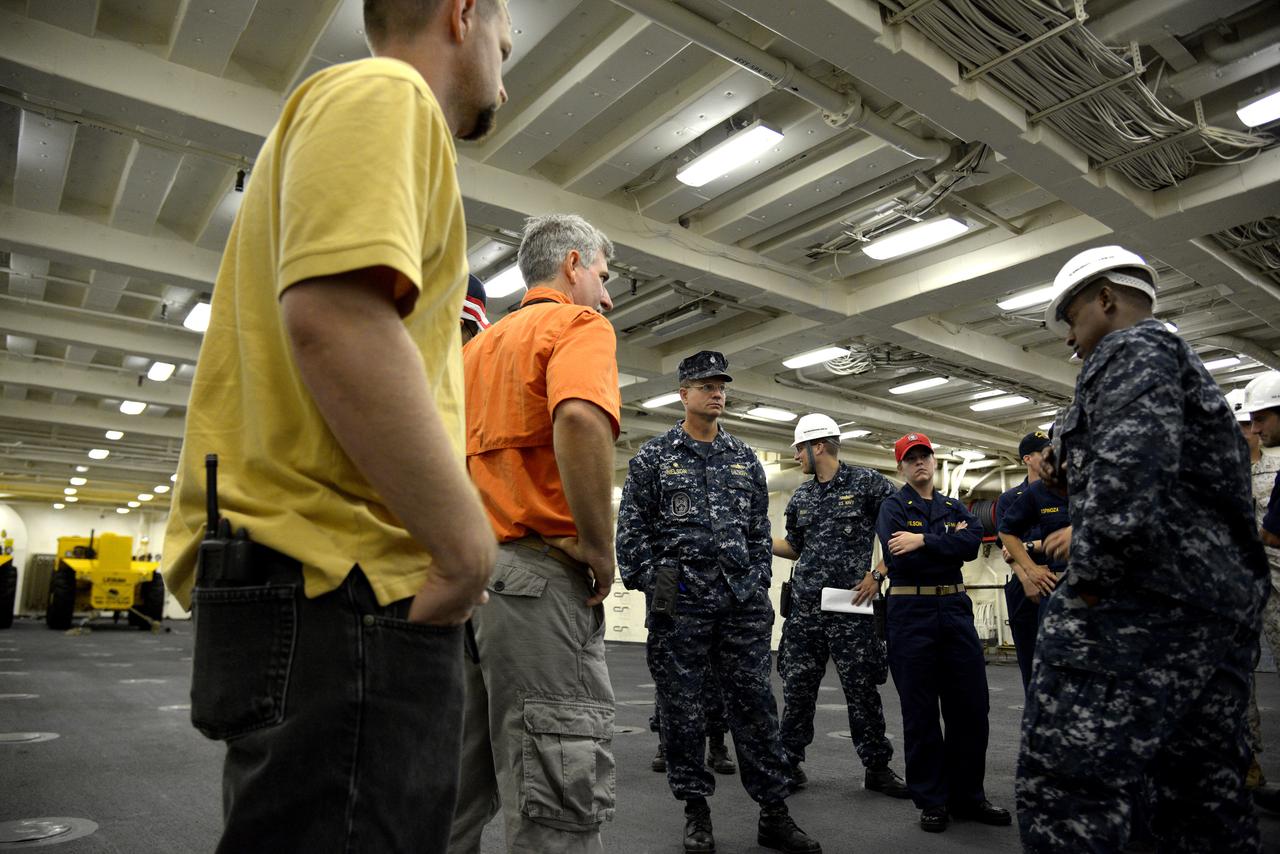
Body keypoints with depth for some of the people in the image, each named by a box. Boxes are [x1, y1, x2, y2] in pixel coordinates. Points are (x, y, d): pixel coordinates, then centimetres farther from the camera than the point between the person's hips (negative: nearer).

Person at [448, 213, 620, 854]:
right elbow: (579, 420, -25)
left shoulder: (476, 347, 22)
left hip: (464, 578, 9)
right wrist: (599, 550, -17)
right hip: (539, 574, -9)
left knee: (458, 794, 17)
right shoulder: (580, 324, -2)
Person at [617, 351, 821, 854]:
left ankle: (774, 813, 16)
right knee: (682, 705, 6)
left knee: (754, 702, 5)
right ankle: (696, 810, 21)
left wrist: (759, 586, 8)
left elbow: (759, 531, 15)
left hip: (742, 602, 3)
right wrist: (648, 586, -6)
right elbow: (632, 531, 0)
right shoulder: (653, 457, 3)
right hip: (678, 600, -2)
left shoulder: (746, 460, 13)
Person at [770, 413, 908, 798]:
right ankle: (789, 760, 20)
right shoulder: (800, 498, 12)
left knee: (862, 688, 3)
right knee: (797, 686, 6)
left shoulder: (867, 483, -3)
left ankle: (877, 767, 18)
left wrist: (877, 572, -9)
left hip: (851, 606, -4)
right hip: (805, 606, 4)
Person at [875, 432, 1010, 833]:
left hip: (955, 609, 4)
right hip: (910, 612, -4)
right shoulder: (893, 506, 1)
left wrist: (923, 541, -16)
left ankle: (967, 795, 22)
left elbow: (972, 545, -7)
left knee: (971, 706, 7)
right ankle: (931, 801, 15)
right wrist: (949, 542, -8)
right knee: (920, 711, 3)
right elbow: (899, 557, -16)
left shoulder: (956, 508, 14)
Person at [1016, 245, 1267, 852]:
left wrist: (1086, 581, -18)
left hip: (1145, 606, -11)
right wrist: (1072, 480, 20)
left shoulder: (1132, 347, -4)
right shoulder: (1185, 366, 27)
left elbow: (1130, 467, -22)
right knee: (1206, 802, 14)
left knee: (1062, 793, -11)